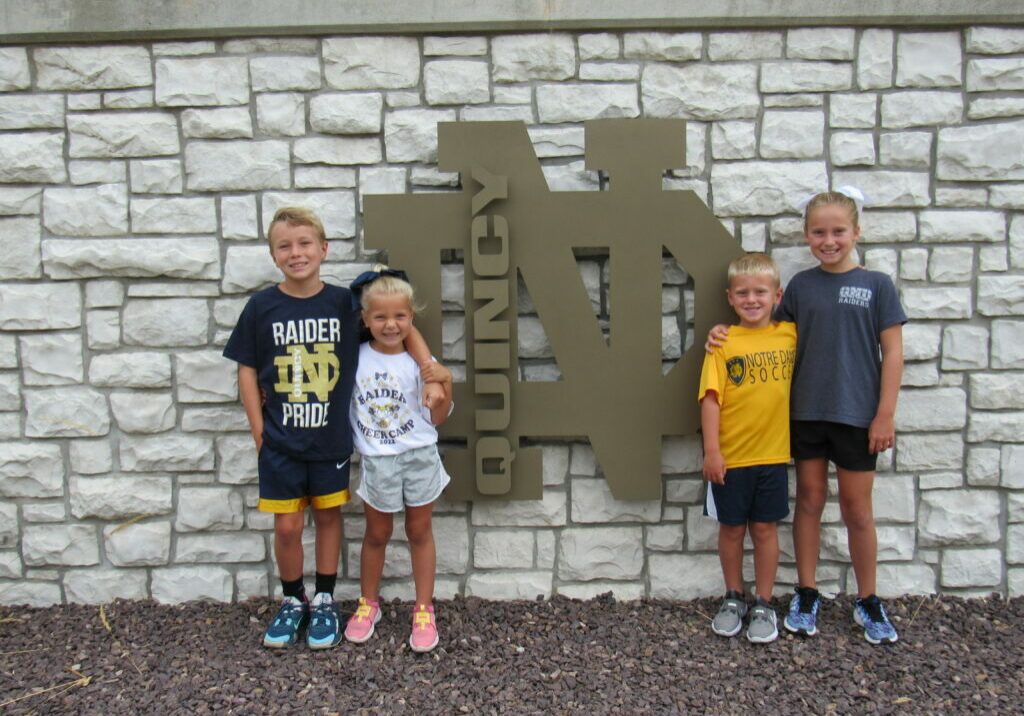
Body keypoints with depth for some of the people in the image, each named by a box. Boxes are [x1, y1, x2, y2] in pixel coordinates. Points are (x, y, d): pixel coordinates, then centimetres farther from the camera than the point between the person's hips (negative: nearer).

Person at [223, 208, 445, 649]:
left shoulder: (345, 303, -5)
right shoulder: (261, 307, -4)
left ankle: (324, 601, 30)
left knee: (328, 516, 12)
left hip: (332, 438, 0)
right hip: (280, 442, 0)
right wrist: (259, 429, -2)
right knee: (287, 526, 5)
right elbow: (247, 371, 2)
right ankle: (293, 601, 29)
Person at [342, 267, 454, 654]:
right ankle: (368, 603, 35)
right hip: (375, 462, 1)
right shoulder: (354, 358, -4)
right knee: (376, 534, 16)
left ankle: (424, 609, 25)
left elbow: (437, 417, -4)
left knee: (419, 532, 12)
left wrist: (446, 387, -21)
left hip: (419, 458, -1)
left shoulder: (420, 362, -7)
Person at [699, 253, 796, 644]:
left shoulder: (790, 334, 1)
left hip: (772, 453, 1)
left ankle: (764, 605, 25)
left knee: (765, 528, 10)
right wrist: (711, 450, -14)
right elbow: (711, 398, -9)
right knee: (731, 528, 12)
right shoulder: (724, 343, -7)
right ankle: (733, 599, 30)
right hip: (730, 456, -1)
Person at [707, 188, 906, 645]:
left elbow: (892, 353, -3)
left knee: (856, 507, 7)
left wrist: (885, 415, -7)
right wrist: (727, 331, -3)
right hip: (806, 411, 2)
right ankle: (806, 595, 23)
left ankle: (868, 602, 24)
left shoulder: (876, 285, -3)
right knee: (809, 499, 10)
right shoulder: (801, 285, 4)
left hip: (857, 413, -2)